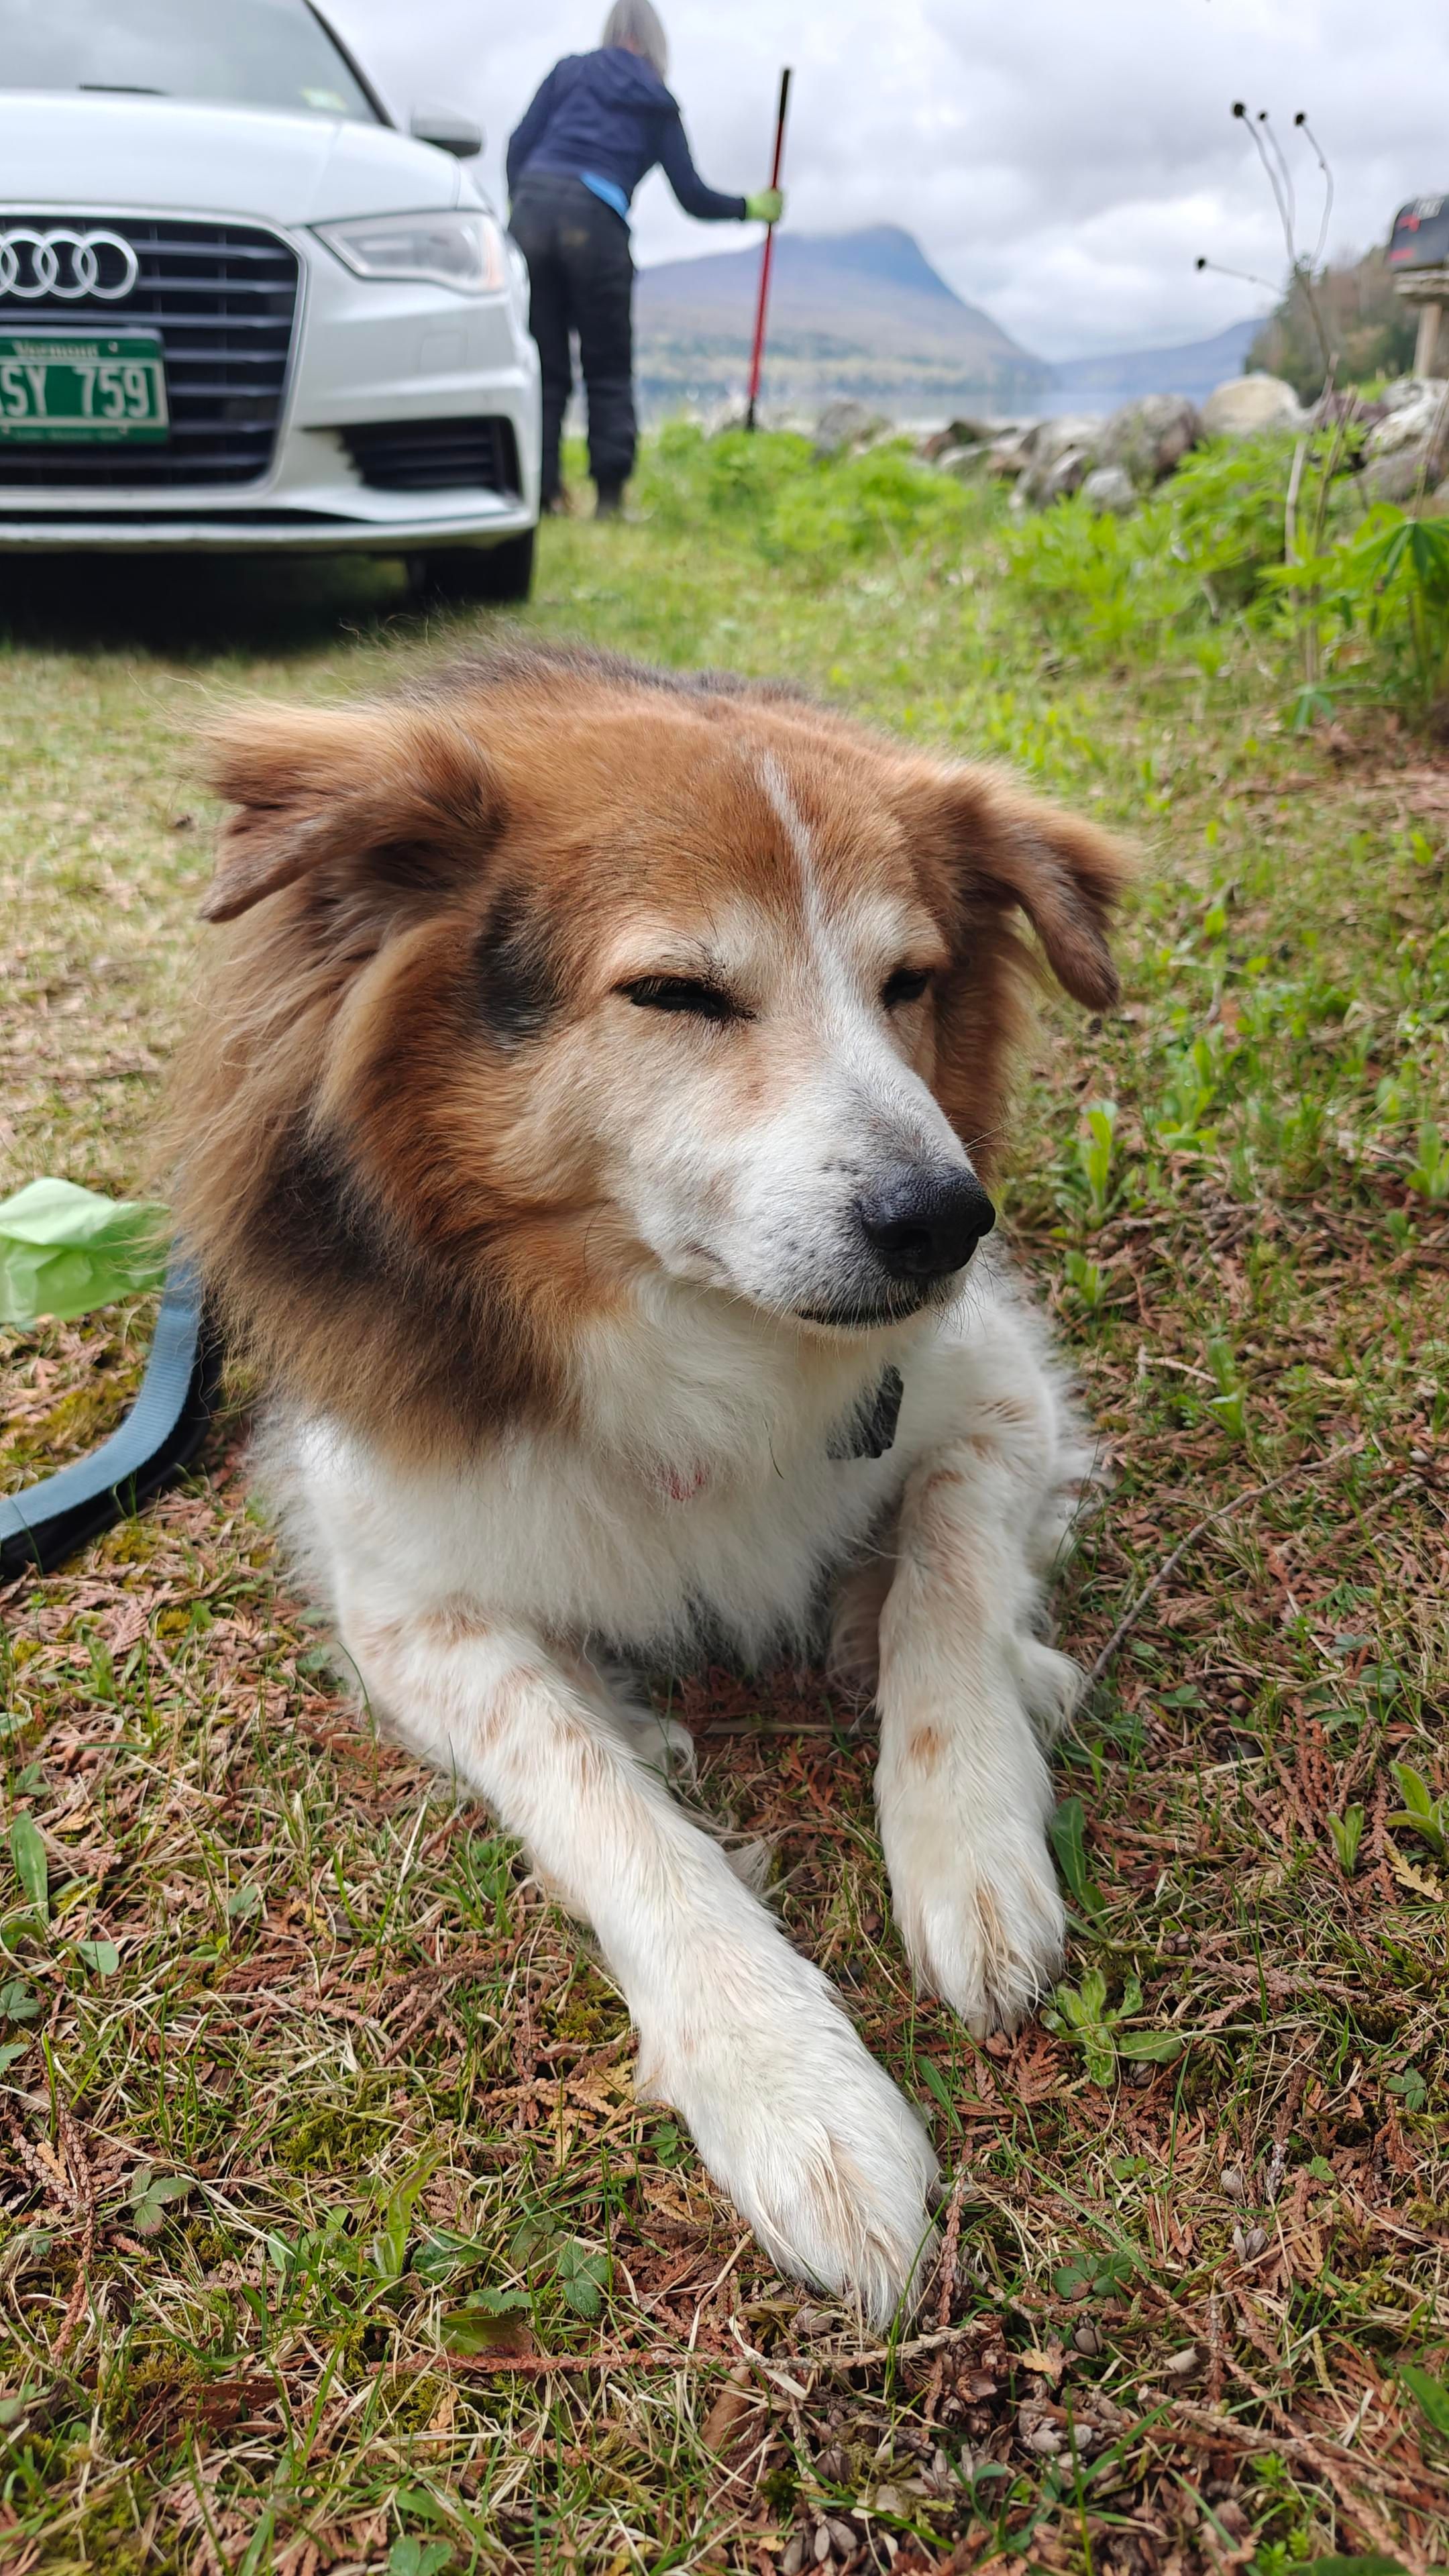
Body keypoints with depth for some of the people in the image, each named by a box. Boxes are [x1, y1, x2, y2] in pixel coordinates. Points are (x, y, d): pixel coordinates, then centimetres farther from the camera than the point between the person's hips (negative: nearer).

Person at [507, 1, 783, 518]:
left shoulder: (569, 72, 18)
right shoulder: (660, 106, 15)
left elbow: (520, 144, 12)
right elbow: (693, 197, 15)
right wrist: (752, 209, 29)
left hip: (532, 210, 2)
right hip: (596, 223, -2)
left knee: (545, 369, 8)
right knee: (608, 371, 8)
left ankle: (543, 491, 3)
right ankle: (610, 497, 1)